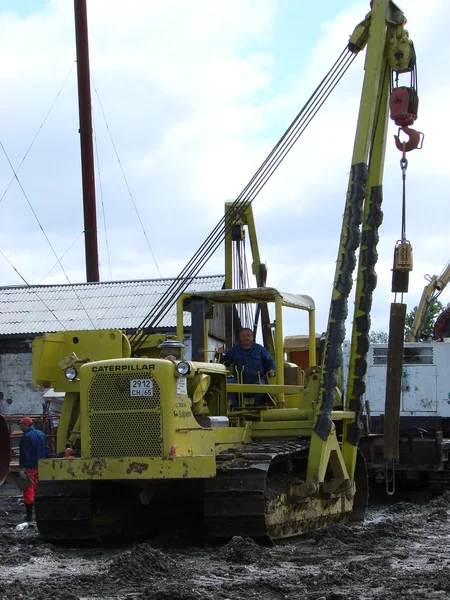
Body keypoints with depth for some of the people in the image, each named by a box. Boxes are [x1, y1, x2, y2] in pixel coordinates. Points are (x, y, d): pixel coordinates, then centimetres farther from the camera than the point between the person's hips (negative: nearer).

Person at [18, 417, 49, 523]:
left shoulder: (26, 437, -15)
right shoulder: (41, 435, 11)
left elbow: (24, 454, -19)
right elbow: (47, 451, 16)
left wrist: (22, 469, -19)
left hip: (29, 467, -8)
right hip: (41, 468, 8)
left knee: (28, 491, -4)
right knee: (38, 491, 16)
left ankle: (29, 515, -5)